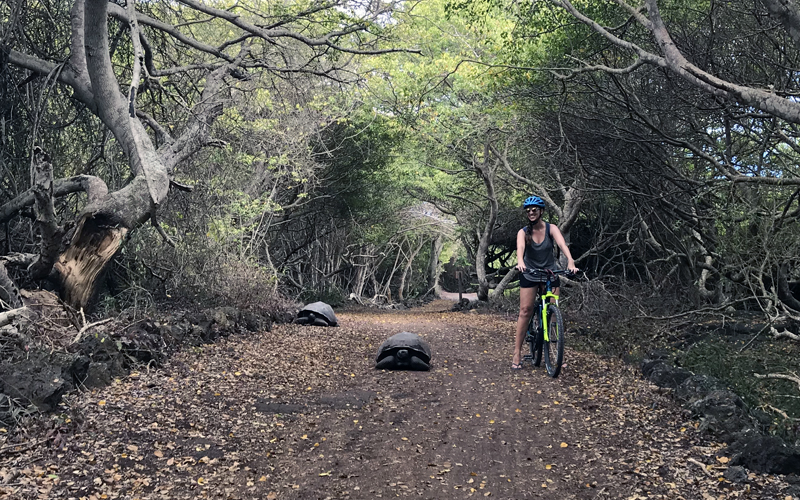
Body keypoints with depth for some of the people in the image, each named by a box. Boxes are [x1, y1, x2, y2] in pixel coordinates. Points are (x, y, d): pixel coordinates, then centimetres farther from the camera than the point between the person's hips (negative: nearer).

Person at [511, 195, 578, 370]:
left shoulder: (551, 229, -8)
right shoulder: (523, 232, -8)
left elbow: (562, 244, -25)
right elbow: (520, 247, -29)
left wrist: (570, 261, -44)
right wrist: (520, 262, -51)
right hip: (529, 273, 0)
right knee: (525, 310, -8)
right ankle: (517, 353, -5)